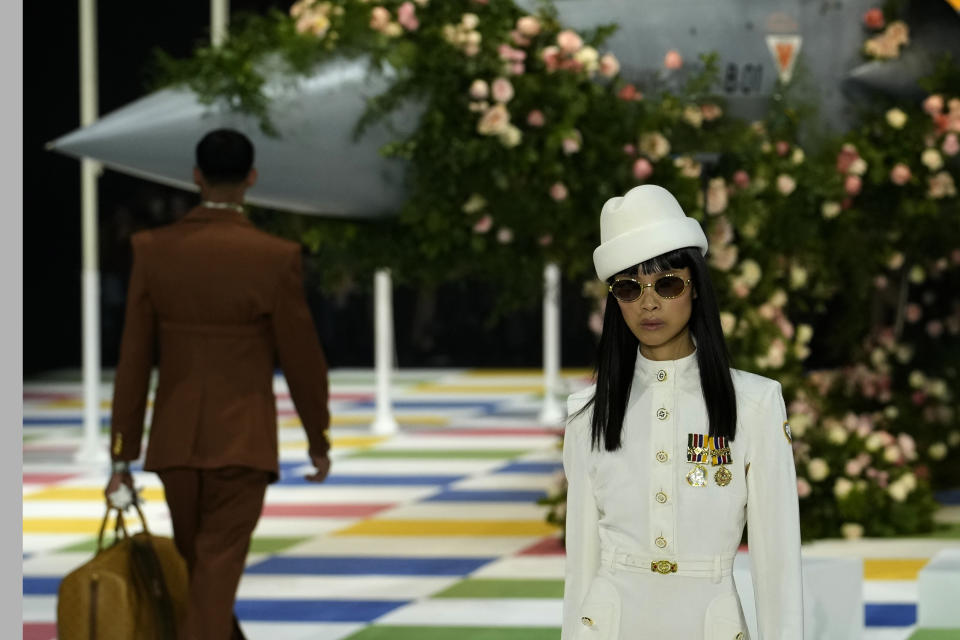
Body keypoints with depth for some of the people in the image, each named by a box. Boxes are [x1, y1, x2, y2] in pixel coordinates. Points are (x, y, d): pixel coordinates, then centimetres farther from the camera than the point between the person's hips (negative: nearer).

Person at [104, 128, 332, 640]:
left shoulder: (152, 249, -4)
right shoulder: (276, 258, -12)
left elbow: (134, 359, -1)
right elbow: (301, 359, -5)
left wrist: (122, 456, 3)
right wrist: (318, 439, 11)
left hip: (175, 442, 4)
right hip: (242, 442, -4)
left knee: (198, 568, 21)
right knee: (214, 582, -5)